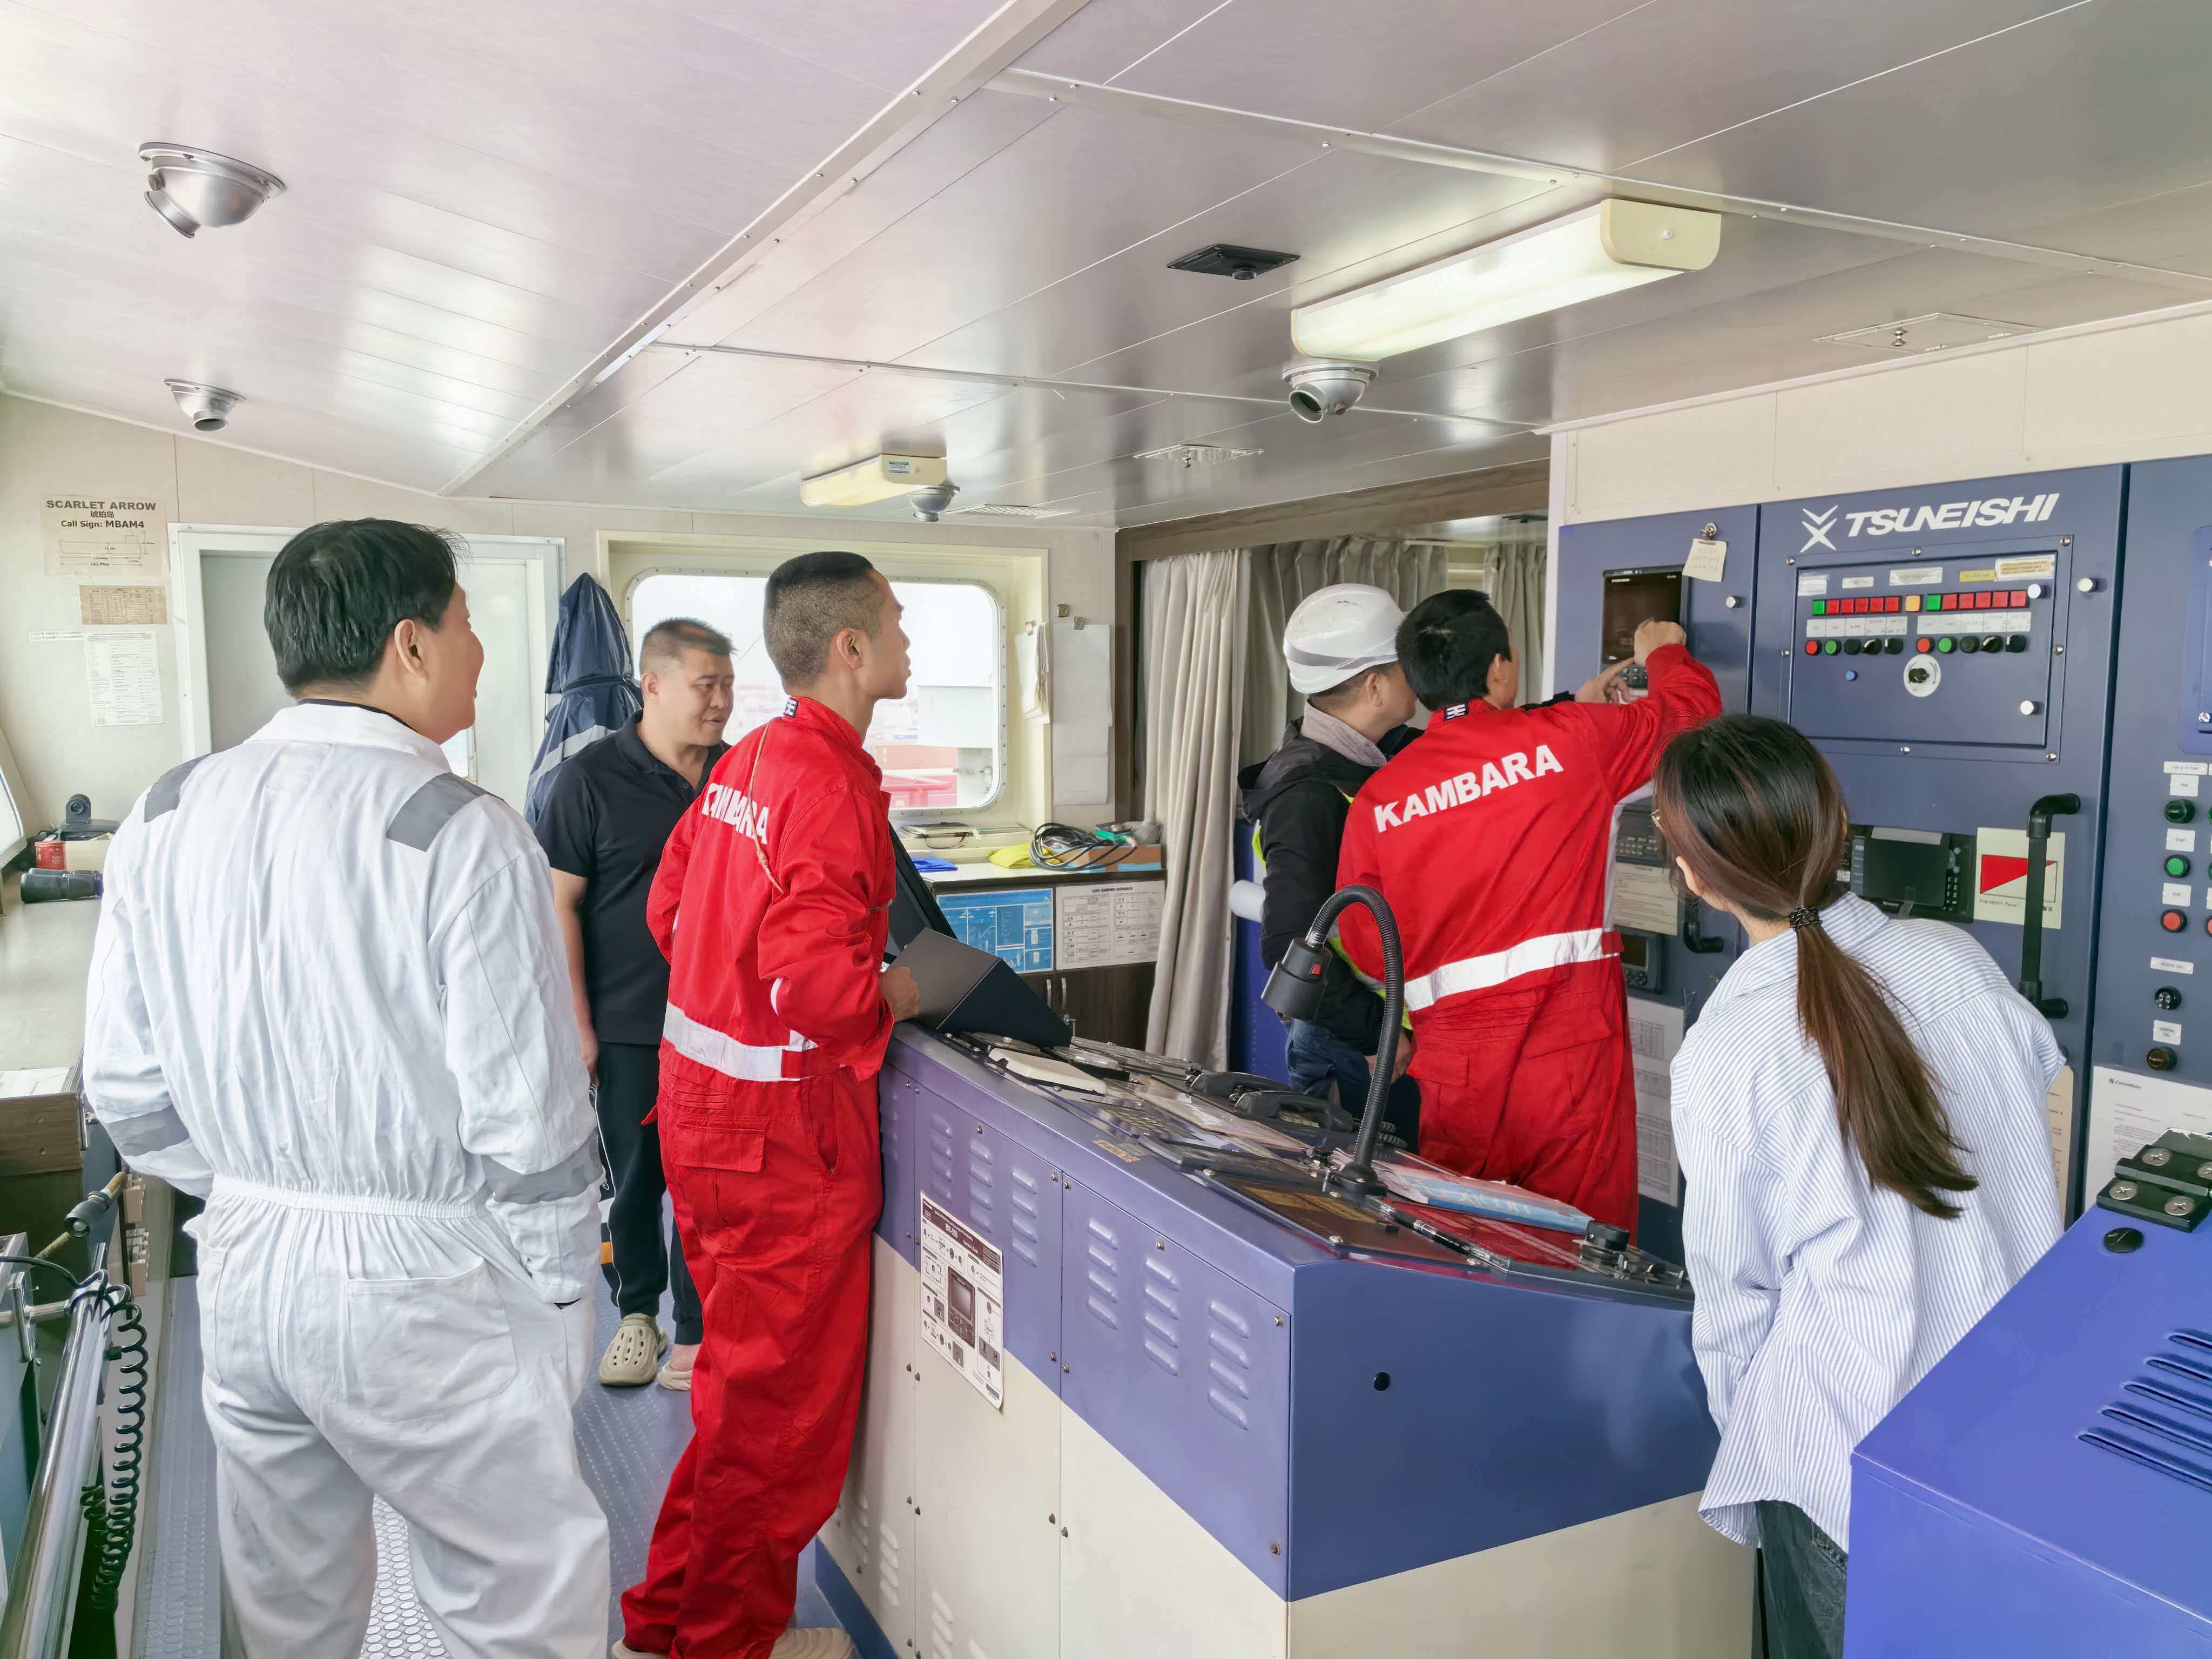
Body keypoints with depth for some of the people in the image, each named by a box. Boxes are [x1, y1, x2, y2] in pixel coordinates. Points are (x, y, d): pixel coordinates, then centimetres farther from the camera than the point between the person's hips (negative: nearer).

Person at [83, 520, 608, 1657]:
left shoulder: (164, 820, 1)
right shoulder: (463, 834, -18)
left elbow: (126, 1088, 6)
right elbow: (528, 1125, -18)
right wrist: (557, 1296, -4)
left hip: (242, 1268, 7)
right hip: (420, 1290, -6)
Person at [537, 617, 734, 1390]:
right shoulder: (591, 777, -7)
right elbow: (558, 904, -7)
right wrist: (577, 1024, -10)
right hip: (627, 1026, -2)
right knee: (633, 1179, 11)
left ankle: (697, 1335, 21)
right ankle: (638, 1311, 33)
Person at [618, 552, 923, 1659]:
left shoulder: (746, 761, 7)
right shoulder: (835, 788, -21)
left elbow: (669, 906, 14)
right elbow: (817, 981, -28)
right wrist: (902, 992, -10)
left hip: (703, 1098, 10)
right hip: (782, 1130, -10)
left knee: (744, 1380, 24)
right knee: (782, 1402, 7)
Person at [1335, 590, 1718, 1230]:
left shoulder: (1376, 799, 3)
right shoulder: (1570, 738, -2)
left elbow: (1368, 950, 7)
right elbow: (1692, 708, 15)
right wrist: (1664, 655, 37)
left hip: (1453, 1064, 3)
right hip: (1572, 1047, -2)